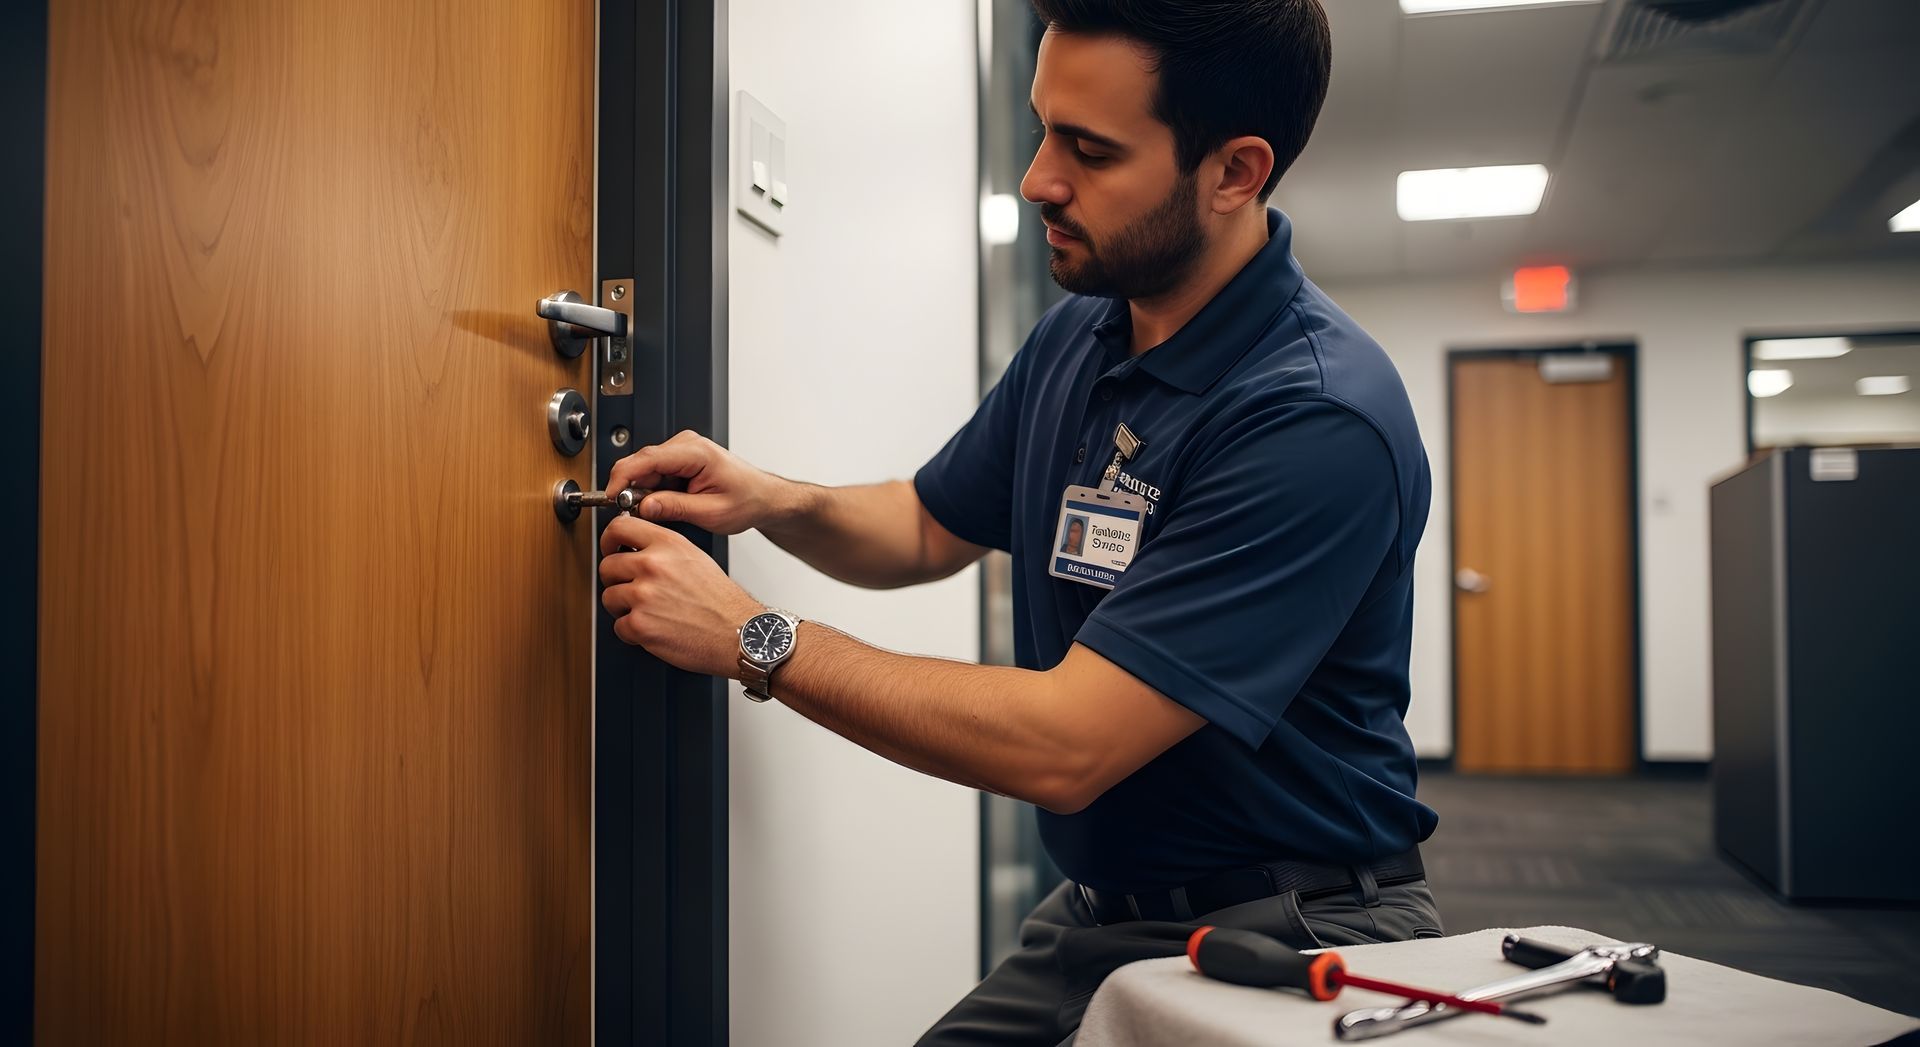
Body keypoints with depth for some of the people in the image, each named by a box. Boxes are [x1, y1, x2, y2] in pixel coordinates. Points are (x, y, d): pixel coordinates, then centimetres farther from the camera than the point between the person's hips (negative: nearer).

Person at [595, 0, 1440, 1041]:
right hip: (1096, 913, 7)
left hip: (1293, 941, -6)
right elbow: (929, 526, 18)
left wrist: (752, 638, -19)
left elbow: (1064, 746, -26)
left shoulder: (1318, 417, -24)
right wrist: (771, 501, -3)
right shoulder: (1072, 338, 2)